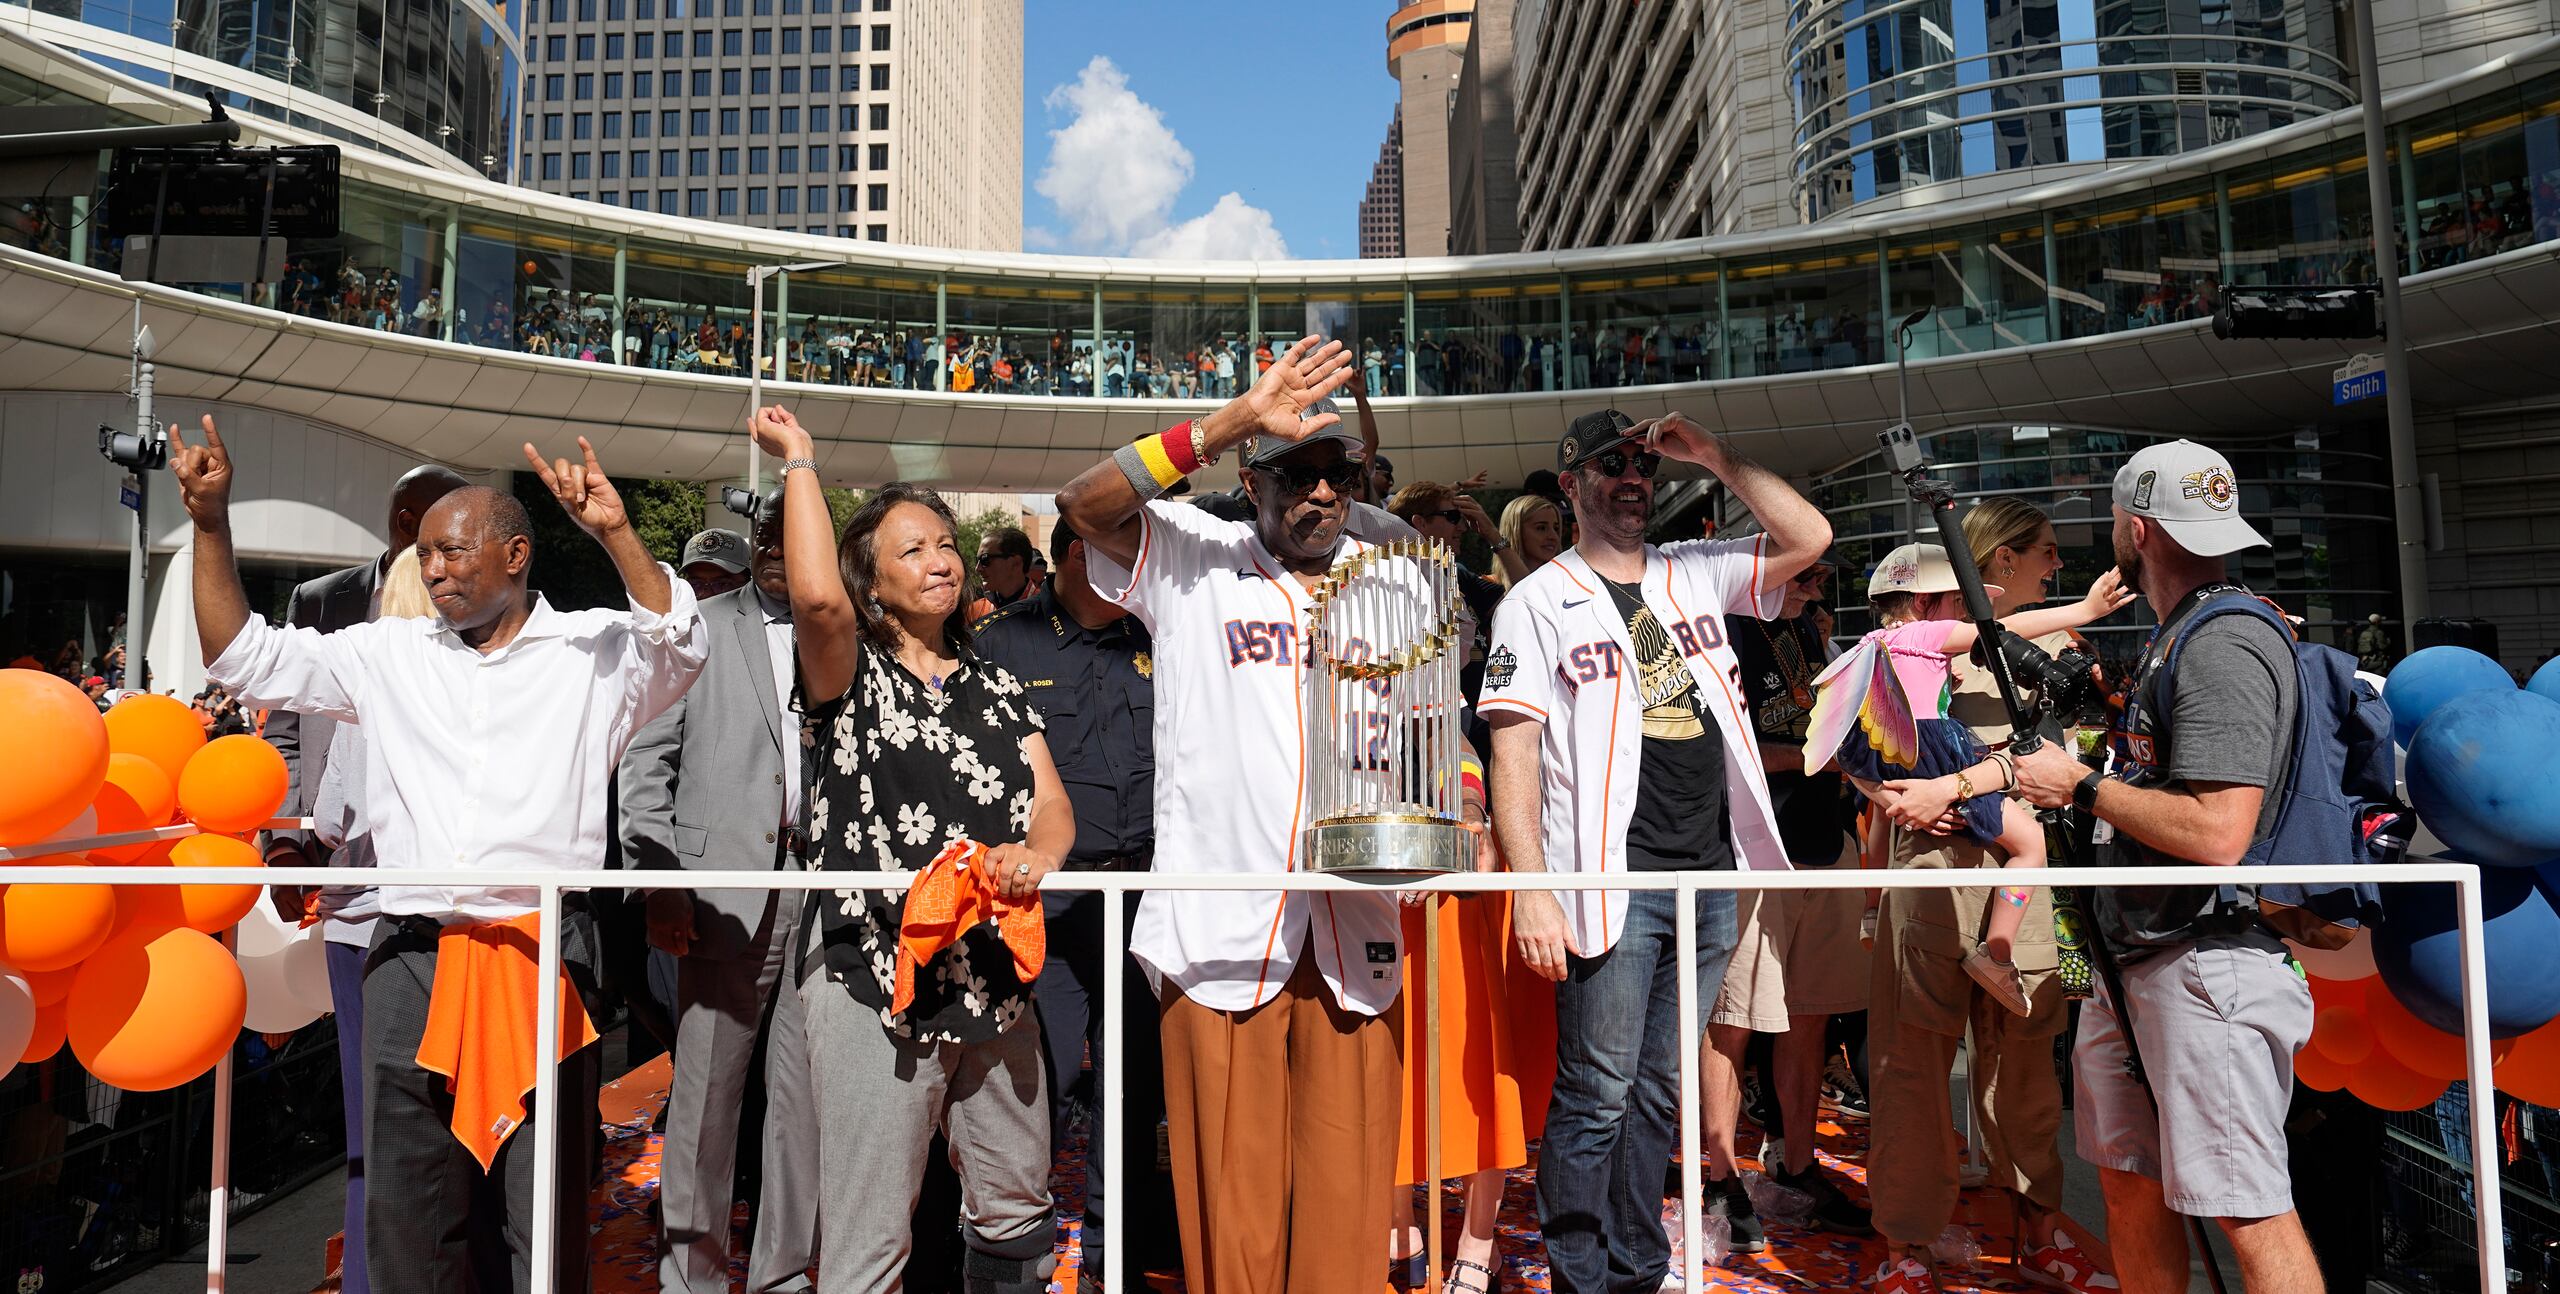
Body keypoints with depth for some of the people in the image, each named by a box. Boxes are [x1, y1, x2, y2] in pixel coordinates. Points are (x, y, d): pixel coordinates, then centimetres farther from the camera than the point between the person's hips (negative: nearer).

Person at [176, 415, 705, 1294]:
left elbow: (680, 646, -14)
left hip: (542, 955, -4)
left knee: (549, 1218, 2)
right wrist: (211, 521, 9)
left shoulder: (593, 650, 3)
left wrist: (615, 534, -24)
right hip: (412, 957, 4)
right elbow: (243, 658, 18)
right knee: (405, 1211, 12)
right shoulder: (388, 654, 14)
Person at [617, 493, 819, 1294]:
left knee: (806, 1092, 8)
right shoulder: (700, 628, 6)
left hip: (828, 891, 2)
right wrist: (656, 878, -6)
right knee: (706, 1087, 2)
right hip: (726, 887, -2)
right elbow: (647, 757, 3)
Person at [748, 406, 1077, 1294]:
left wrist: (1036, 855, -16)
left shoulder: (996, 687, 15)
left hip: (995, 977, 5)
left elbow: (1052, 805, 8)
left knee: (1017, 1216, 15)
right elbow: (816, 596, -21)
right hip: (877, 977, -5)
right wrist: (799, 460, -8)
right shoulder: (850, 677, 1)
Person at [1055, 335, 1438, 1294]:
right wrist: (1234, 420, -16)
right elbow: (1084, 505, -11)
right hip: (1221, 924, -2)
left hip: (1352, 927, 3)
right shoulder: (1192, 558, 5)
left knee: (1347, 1182, 7)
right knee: (1231, 1192, 4)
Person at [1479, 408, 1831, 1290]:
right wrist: (1532, 891, -16)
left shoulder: (1693, 575, 15)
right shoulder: (1539, 600, 0)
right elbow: (1513, 755, -7)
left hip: (1712, 876, 5)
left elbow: (1809, 539, 9)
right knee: (1596, 1094, -1)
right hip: (1611, 880, -5)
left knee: (1660, 1088, 15)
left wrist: (1715, 457, 4)